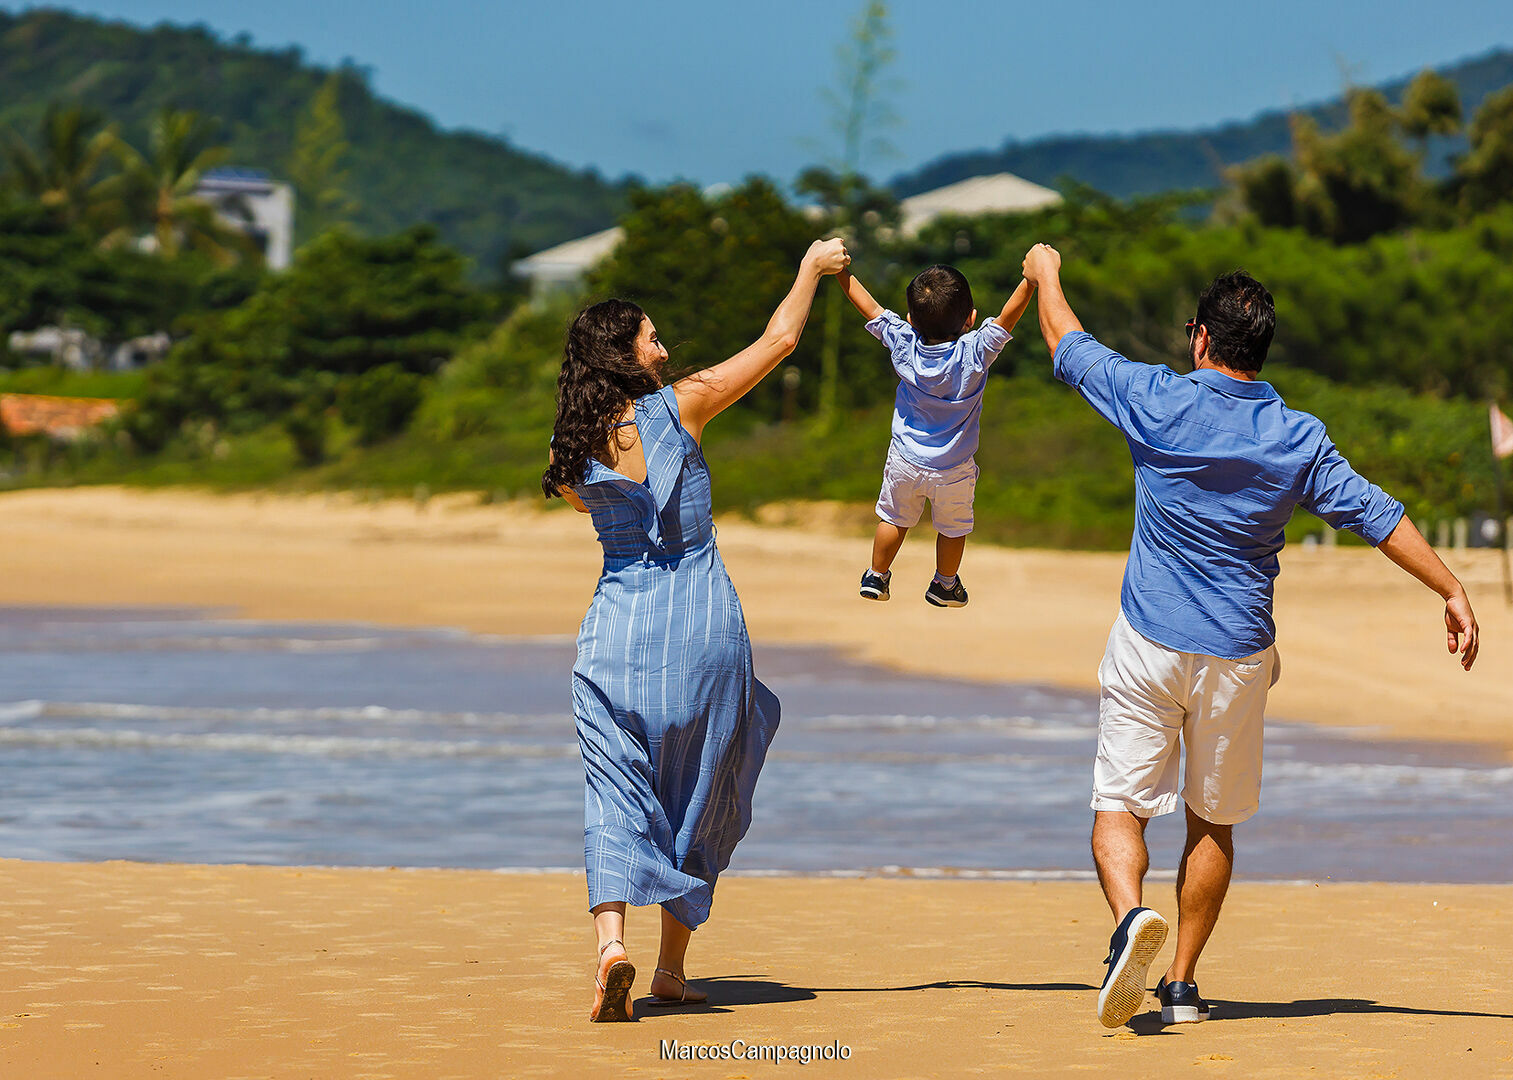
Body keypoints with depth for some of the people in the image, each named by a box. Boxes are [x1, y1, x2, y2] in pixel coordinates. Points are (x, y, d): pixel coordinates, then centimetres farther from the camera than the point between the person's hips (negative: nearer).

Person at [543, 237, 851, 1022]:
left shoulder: (572, 452, 2)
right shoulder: (680, 407, -6)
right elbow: (779, 340, 2)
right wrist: (812, 267, 18)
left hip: (617, 625, 2)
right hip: (701, 625, -2)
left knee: (616, 797, 1)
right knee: (695, 801, 11)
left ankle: (611, 940, -24)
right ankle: (671, 969, 14)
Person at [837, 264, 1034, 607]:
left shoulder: (904, 343, -19)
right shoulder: (974, 353, -27)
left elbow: (868, 305, -10)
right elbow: (1008, 316, -30)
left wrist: (840, 270, -2)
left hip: (906, 461, 2)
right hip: (954, 469, -2)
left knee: (894, 517, 25)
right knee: (953, 527, 23)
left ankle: (876, 576, 39)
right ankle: (945, 585, 39)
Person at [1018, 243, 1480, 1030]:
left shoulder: (1157, 402, -9)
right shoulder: (1298, 438, -5)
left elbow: (1070, 349, 5)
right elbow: (1376, 515, -4)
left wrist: (1045, 274, 24)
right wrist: (1451, 590, 4)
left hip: (1149, 643, -2)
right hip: (1238, 654, 2)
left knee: (1121, 804, 2)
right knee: (1214, 820, 15)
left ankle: (1130, 915, -28)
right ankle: (1182, 986, 15)